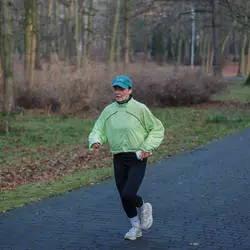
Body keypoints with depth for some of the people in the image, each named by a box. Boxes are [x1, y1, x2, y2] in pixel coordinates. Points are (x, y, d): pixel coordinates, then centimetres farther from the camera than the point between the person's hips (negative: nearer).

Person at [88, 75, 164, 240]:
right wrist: (96, 141, -14)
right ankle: (136, 227, 32)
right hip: (119, 159, 4)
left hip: (137, 159, -4)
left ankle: (143, 207, 18)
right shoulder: (108, 111, 6)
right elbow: (98, 130, 9)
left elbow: (157, 129, 1)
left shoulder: (140, 109, -6)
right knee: (124, 197, 9)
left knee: (128, 194, -17)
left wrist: (147, 148, -9)